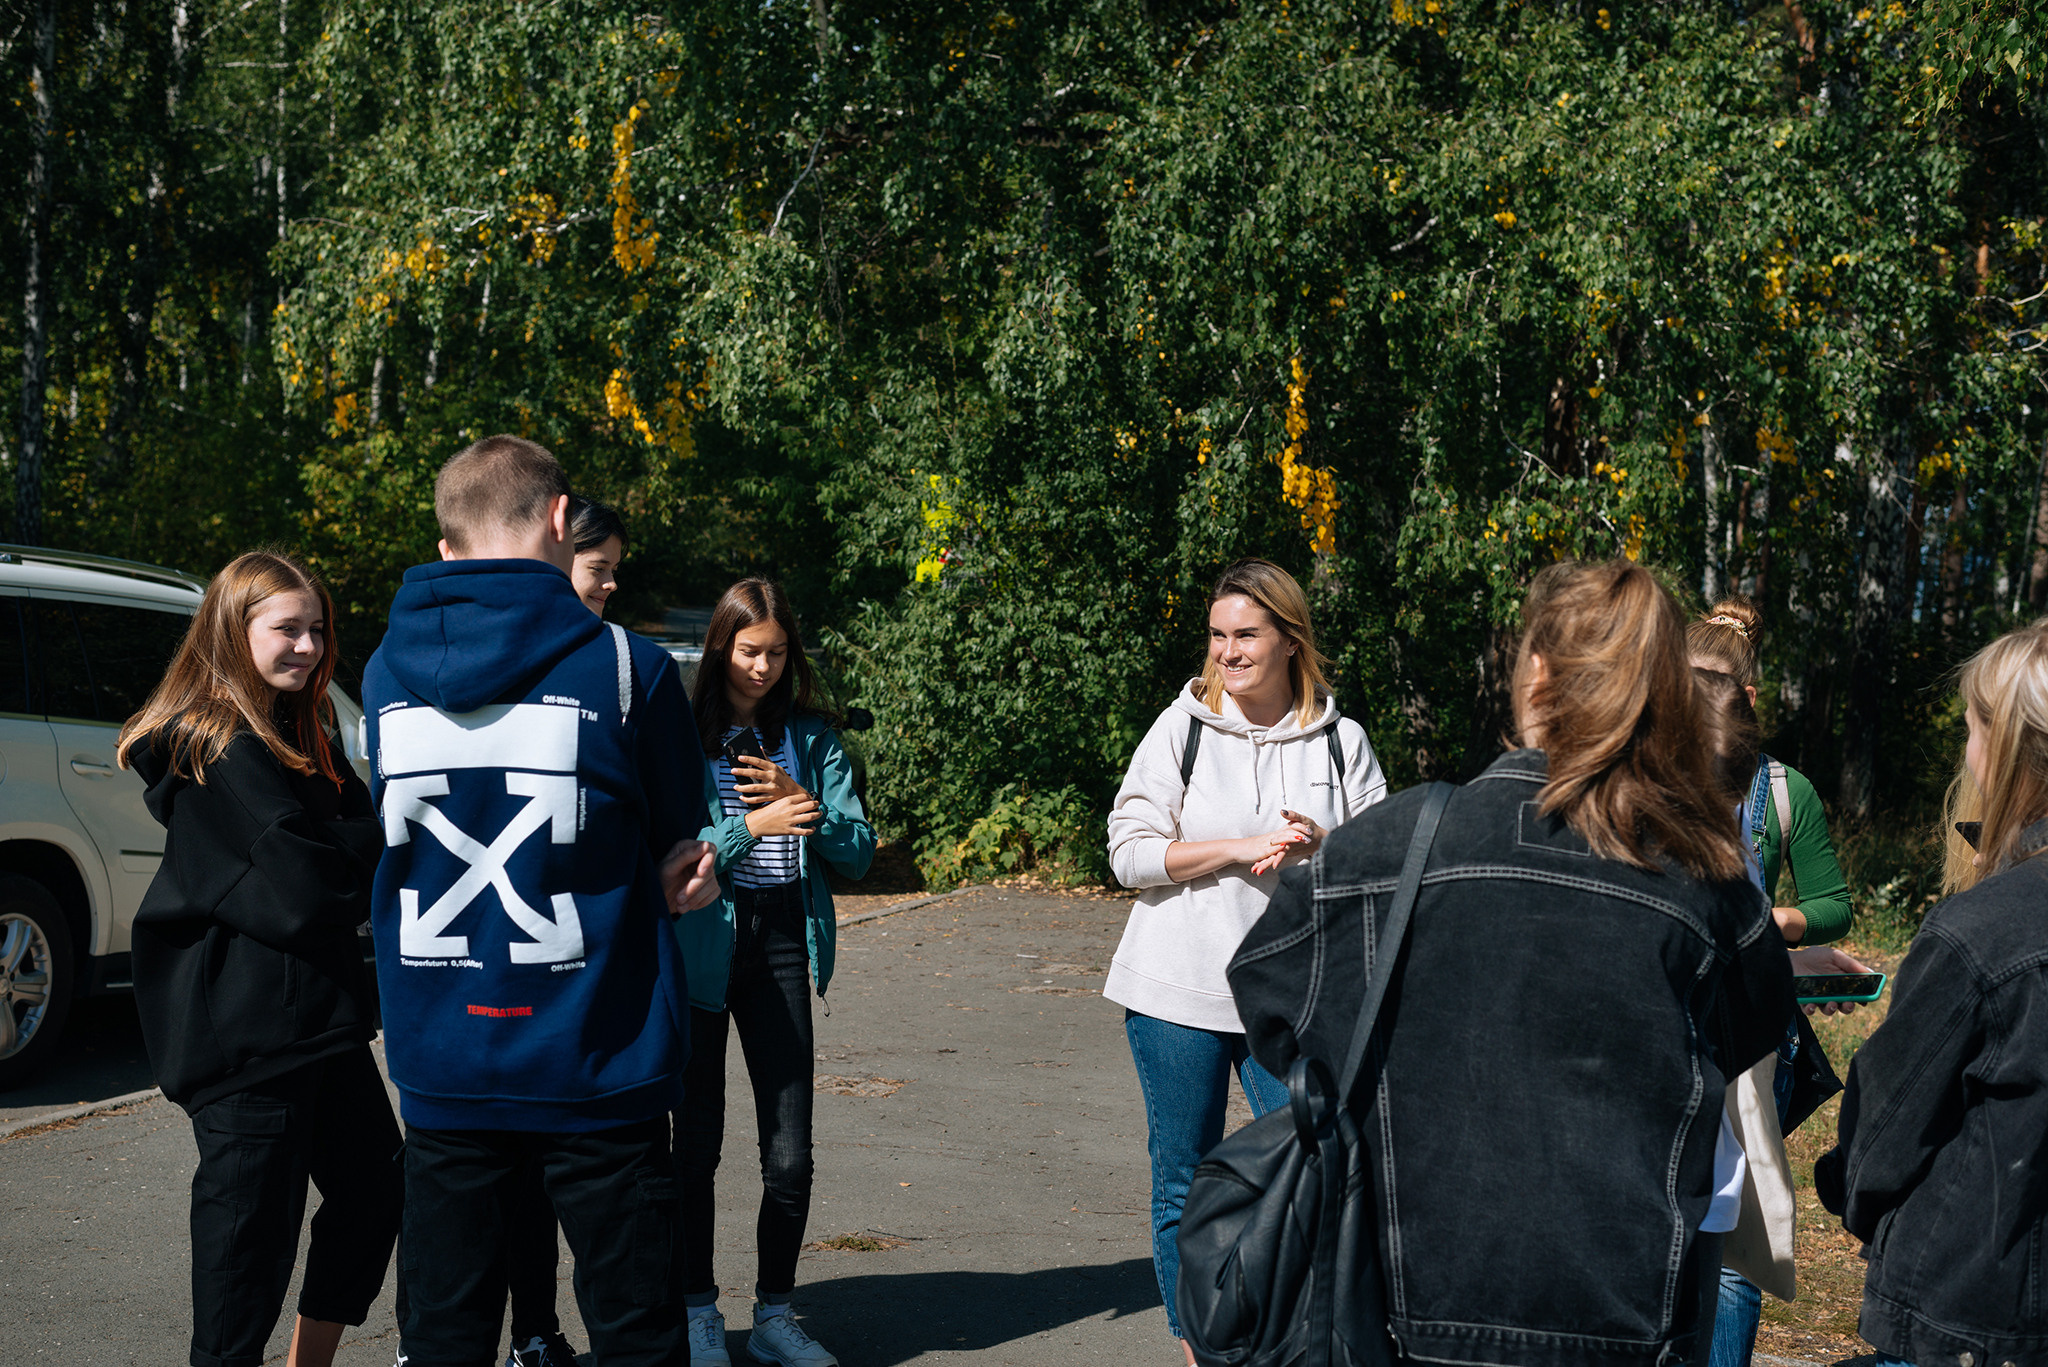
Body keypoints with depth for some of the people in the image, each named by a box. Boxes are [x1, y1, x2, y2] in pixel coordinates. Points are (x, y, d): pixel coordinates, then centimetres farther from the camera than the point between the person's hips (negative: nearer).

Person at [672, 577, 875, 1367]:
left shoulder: (811, 736, 8)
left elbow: (858, 854, 4)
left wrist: (803, 803, -11)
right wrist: (751, 827, -19)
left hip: (782, 943, 3)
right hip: (700, 946, -3)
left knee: (790, 1154, 3)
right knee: (697, 1145, 8)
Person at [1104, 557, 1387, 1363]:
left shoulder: (1340, 742, 4)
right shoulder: (1181, 729, -1)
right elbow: (1130, 851, -7)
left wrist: (1321, 851, -13)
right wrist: (1244, 848, -16)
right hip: (1178, 991, -1)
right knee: (1184, 1183, 8)